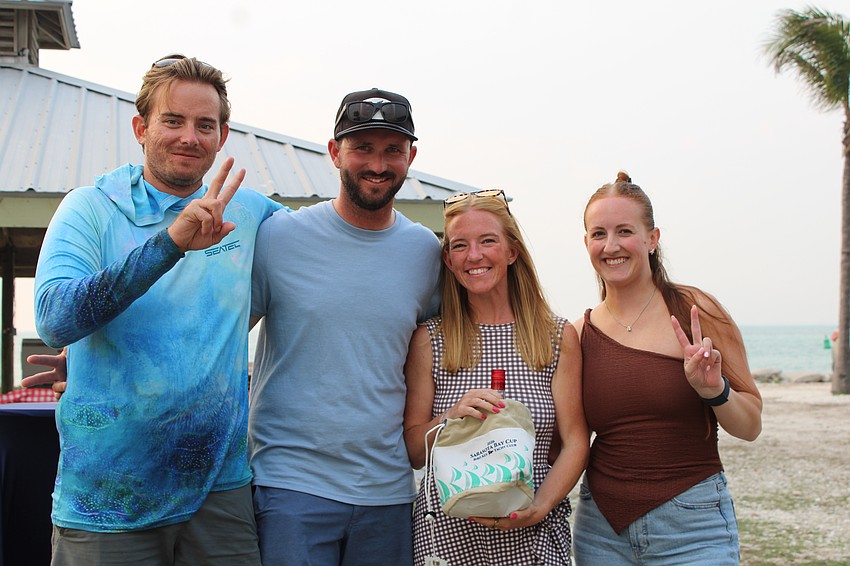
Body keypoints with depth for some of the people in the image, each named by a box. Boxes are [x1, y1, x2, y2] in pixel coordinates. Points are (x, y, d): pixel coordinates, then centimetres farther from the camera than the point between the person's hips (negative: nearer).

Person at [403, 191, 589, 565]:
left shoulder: (558, 336, 2)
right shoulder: (430, 340, 0)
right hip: (447, 534, 0)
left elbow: (575, 442, -1)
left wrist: (540, 506, -15)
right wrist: (452, 418, -16)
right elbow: (413, 452, 2)